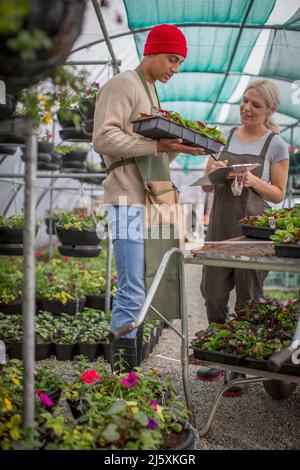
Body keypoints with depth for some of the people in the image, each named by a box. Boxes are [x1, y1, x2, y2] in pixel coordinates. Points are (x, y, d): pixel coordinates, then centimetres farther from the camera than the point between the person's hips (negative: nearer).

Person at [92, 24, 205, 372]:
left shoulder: (151, 92, 24)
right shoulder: (121, 85, -4)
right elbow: (103, 139, -17)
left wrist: (178, 147, 5)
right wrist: (157, 145, -21)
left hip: (150, 202, 9)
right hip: (127, 202, -9)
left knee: (137, 291, 11)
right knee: (132, 292, -10)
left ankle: (132, 370, 20)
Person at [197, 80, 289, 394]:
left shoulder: (276, 145, 0)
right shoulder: (225, 137, 10)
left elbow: (278, 194, 2)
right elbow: (206, 187, 13)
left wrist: (253, 181, -16)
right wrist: (213, 173, -9)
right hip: (220, 226, 4)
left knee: (248, 299, 4)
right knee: (213, 294, 6)